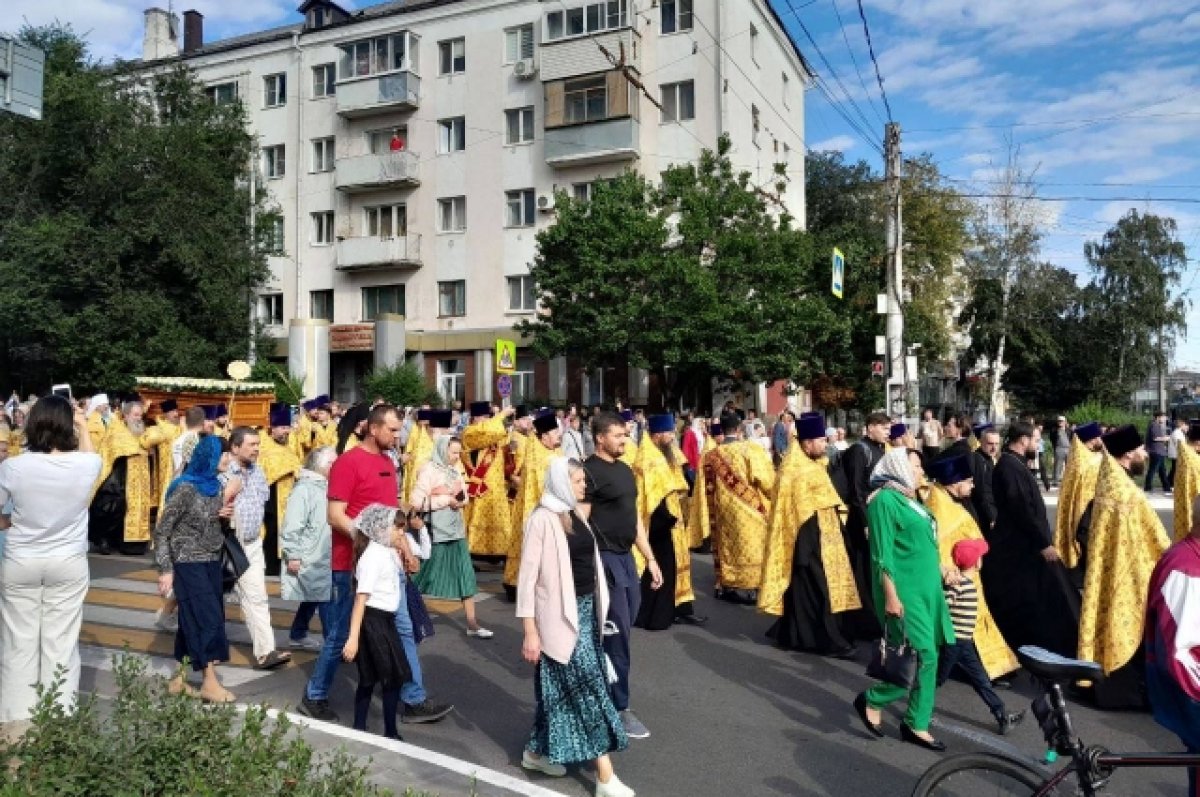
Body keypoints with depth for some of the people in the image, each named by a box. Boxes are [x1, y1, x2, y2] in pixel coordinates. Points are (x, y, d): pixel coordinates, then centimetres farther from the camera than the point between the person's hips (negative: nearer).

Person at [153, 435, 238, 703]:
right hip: (189, 564, -7)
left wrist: (226, 509, -3)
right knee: (208, 619, -7)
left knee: (194, 620, 11)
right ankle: (210, 682, 1)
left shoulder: (215, 485, 5)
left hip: (211, 562, 7)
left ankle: (179, 678, 22)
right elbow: (162, 530, -13)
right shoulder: (186, 488, -16)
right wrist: (165, 569, -16)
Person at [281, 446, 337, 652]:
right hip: (310, 558, -9)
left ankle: (298, 636, 30)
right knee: (326, 602, -6)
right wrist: (293, 555, -19)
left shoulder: (326, 487, 12)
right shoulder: (304, 488, -14)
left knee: (313, 599, 17)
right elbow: (292, 525, -18)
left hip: (324, 557, 9)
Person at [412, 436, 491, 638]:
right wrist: (447, 500, -15)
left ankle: (472, 624, 10)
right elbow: (418, 501, -18)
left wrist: (460, 499, -7)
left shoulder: (455, 471, 10)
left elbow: (465, 496, 17)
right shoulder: (429, 470, -11)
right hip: (436, 532, -7)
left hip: (456, 530, 7)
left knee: (465, 575, 5)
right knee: (427, 576, 4)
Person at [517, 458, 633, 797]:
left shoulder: (575, 516, 10)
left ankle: (536, 750, 32)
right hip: (561, 613, -8)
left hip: (585, 609, 8)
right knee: (589, 686, -6)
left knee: (562, 685, 16)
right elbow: (528, 577, -15)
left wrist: (595, 610, 13)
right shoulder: (542, 519, -15)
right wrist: (530, 632, -16)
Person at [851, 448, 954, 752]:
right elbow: (882, 554, -17)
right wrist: (891, 595, -20)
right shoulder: (885, 500, -13)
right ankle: (871, 701, 7)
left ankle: (916, 725, 19)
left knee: (928, 658, 9)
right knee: (923, 656, -10)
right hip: (903, 591, -9)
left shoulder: (909, 499, 14)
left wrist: (938, 578, 18)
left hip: (925, 588, 9)